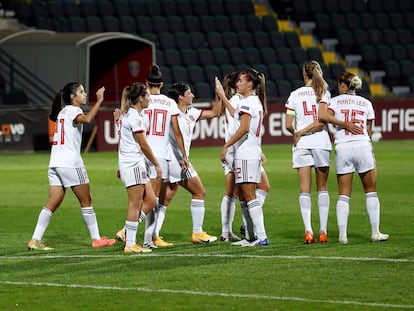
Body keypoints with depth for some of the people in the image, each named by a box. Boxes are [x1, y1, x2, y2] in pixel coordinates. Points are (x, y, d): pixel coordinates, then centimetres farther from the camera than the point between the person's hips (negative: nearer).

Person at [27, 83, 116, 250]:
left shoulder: (62, 111, 19)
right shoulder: (72, 110, -7)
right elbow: (87, 119, -29)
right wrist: (99, 100, -25)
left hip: (55, 163, 8)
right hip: (70, 163, -8)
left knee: (53, 203, 4)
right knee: (86, 201, 2)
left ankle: (35, 240, -4)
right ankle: (96, 239, 8)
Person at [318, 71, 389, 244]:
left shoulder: (336, 101, 6)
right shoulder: (366, 103, 13)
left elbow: (323, 116, -13)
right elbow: (369, 130, 14)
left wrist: (344, 124, -8)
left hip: (342, 148, -1)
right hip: (363, 146, 1)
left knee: (343, 195, 3)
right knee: (371, 192, 11)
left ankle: (342, 234, -4)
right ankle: (375, 233, 8)